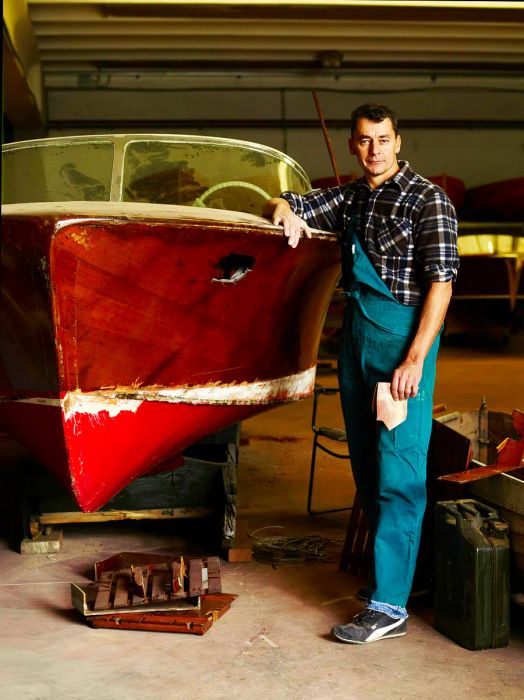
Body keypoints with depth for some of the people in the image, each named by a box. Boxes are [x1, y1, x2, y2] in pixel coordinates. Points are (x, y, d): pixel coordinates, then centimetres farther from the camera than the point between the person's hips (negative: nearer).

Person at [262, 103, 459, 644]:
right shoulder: (348, 199, 15)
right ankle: (383, 564, 26)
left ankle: (389, 605, -8)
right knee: (365, 465, 12)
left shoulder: (427, 199, -5)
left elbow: (441, 282, -11)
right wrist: (284, 211, -2)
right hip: (356, 332, 7)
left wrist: (415, 359, -18)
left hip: (403, 336, -7)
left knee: (398, 473, -9)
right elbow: (283, 206, 25)